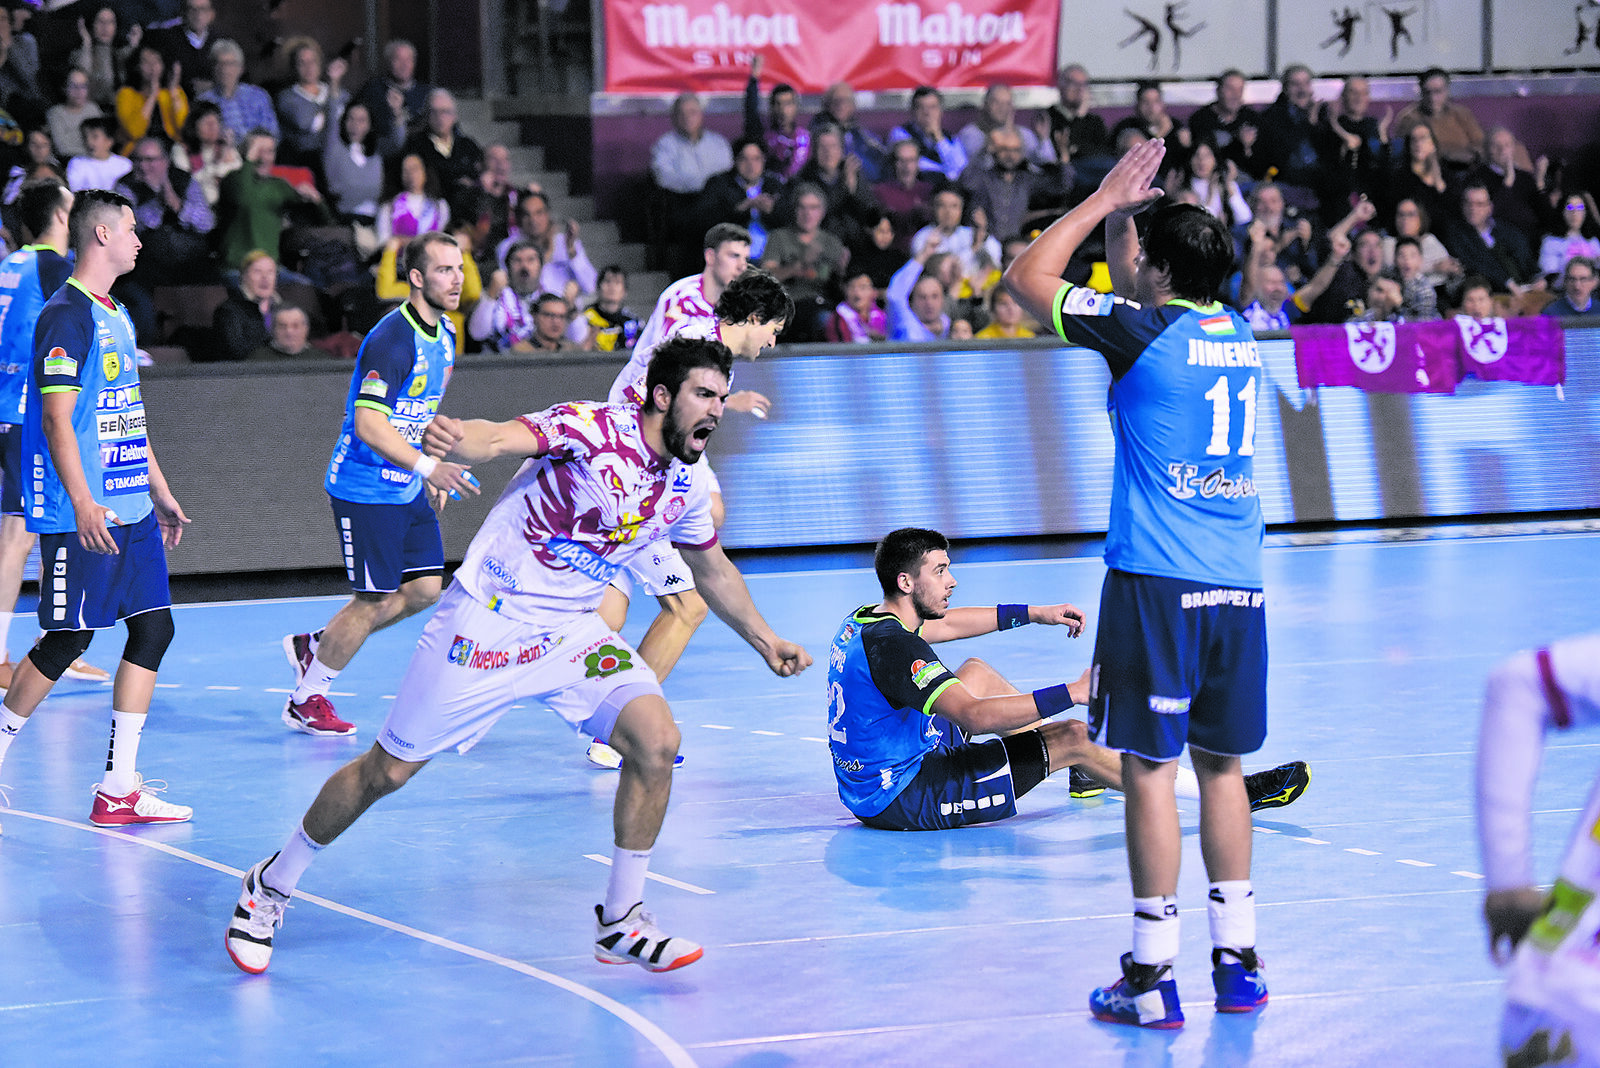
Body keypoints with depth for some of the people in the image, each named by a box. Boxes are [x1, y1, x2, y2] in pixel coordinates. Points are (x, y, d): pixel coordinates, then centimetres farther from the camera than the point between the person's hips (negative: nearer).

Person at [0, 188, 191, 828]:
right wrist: (82, 503, -24)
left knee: (153, 628, 3)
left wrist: (160, 492, 25)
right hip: (81, 516, -9)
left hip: (131, 510, 9)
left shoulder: (116, 316, 17)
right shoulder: (66, 315, -11)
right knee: (69, 639, -6)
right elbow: (57, 419, -17)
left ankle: (118, 789, 5)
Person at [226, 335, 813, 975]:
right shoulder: (595, 428, -19)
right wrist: (462, 442, -60)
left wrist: (764, 641, 28)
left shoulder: (688, 486, 3)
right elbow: (508, 437, -38)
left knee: (656, 740, -16)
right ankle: (272, 885, 22)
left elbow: (713, 569, 23)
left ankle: (620, 922, -3)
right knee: (387, 771, 0)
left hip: (570, 632, 6)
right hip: (486, 621, -6)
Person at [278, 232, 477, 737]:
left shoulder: (443, 336, 8)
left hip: (407, 487, 9)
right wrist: (427, 465, -37)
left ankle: (313, 647, 23)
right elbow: (369, 424, -29)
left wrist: (431, 475, 19)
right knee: (375, 601, -5)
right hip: (365, 490, -9)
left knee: (424, 589, 7)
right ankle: (305, 701, 12)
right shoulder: (392, 339, -22)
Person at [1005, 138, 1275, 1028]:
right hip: (1239, 585, 6)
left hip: (1157, 585, -6)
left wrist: (1106, 201, 9)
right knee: (1221, 763, 14)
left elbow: (1028, 278, 3)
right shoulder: (1239, 332, 10)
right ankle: (1239, 959, 15)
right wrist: (1123, 215, 23)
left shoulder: (1146, 330, -9)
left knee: (1150, 766, -3)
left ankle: (1154, 977, -3)